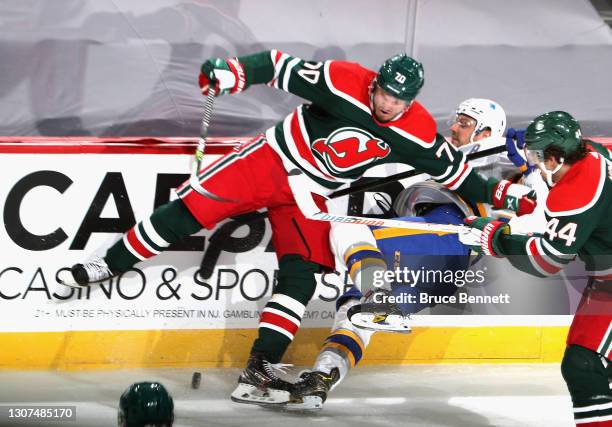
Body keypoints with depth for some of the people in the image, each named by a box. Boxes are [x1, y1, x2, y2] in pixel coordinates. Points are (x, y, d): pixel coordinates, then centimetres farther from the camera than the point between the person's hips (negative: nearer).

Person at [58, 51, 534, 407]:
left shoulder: (417, 133, -13)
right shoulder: (342, 82, -23)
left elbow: (452, 169, -1)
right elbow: (281, 67, -19)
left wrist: (501, 193, -8)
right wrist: (233, 73, -32)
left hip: (311, 196, 3)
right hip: (270, 160, -3)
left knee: (301, 278, -8)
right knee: (193, 208, -8)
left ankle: (259, 372, -6)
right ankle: (111, 264, 9)